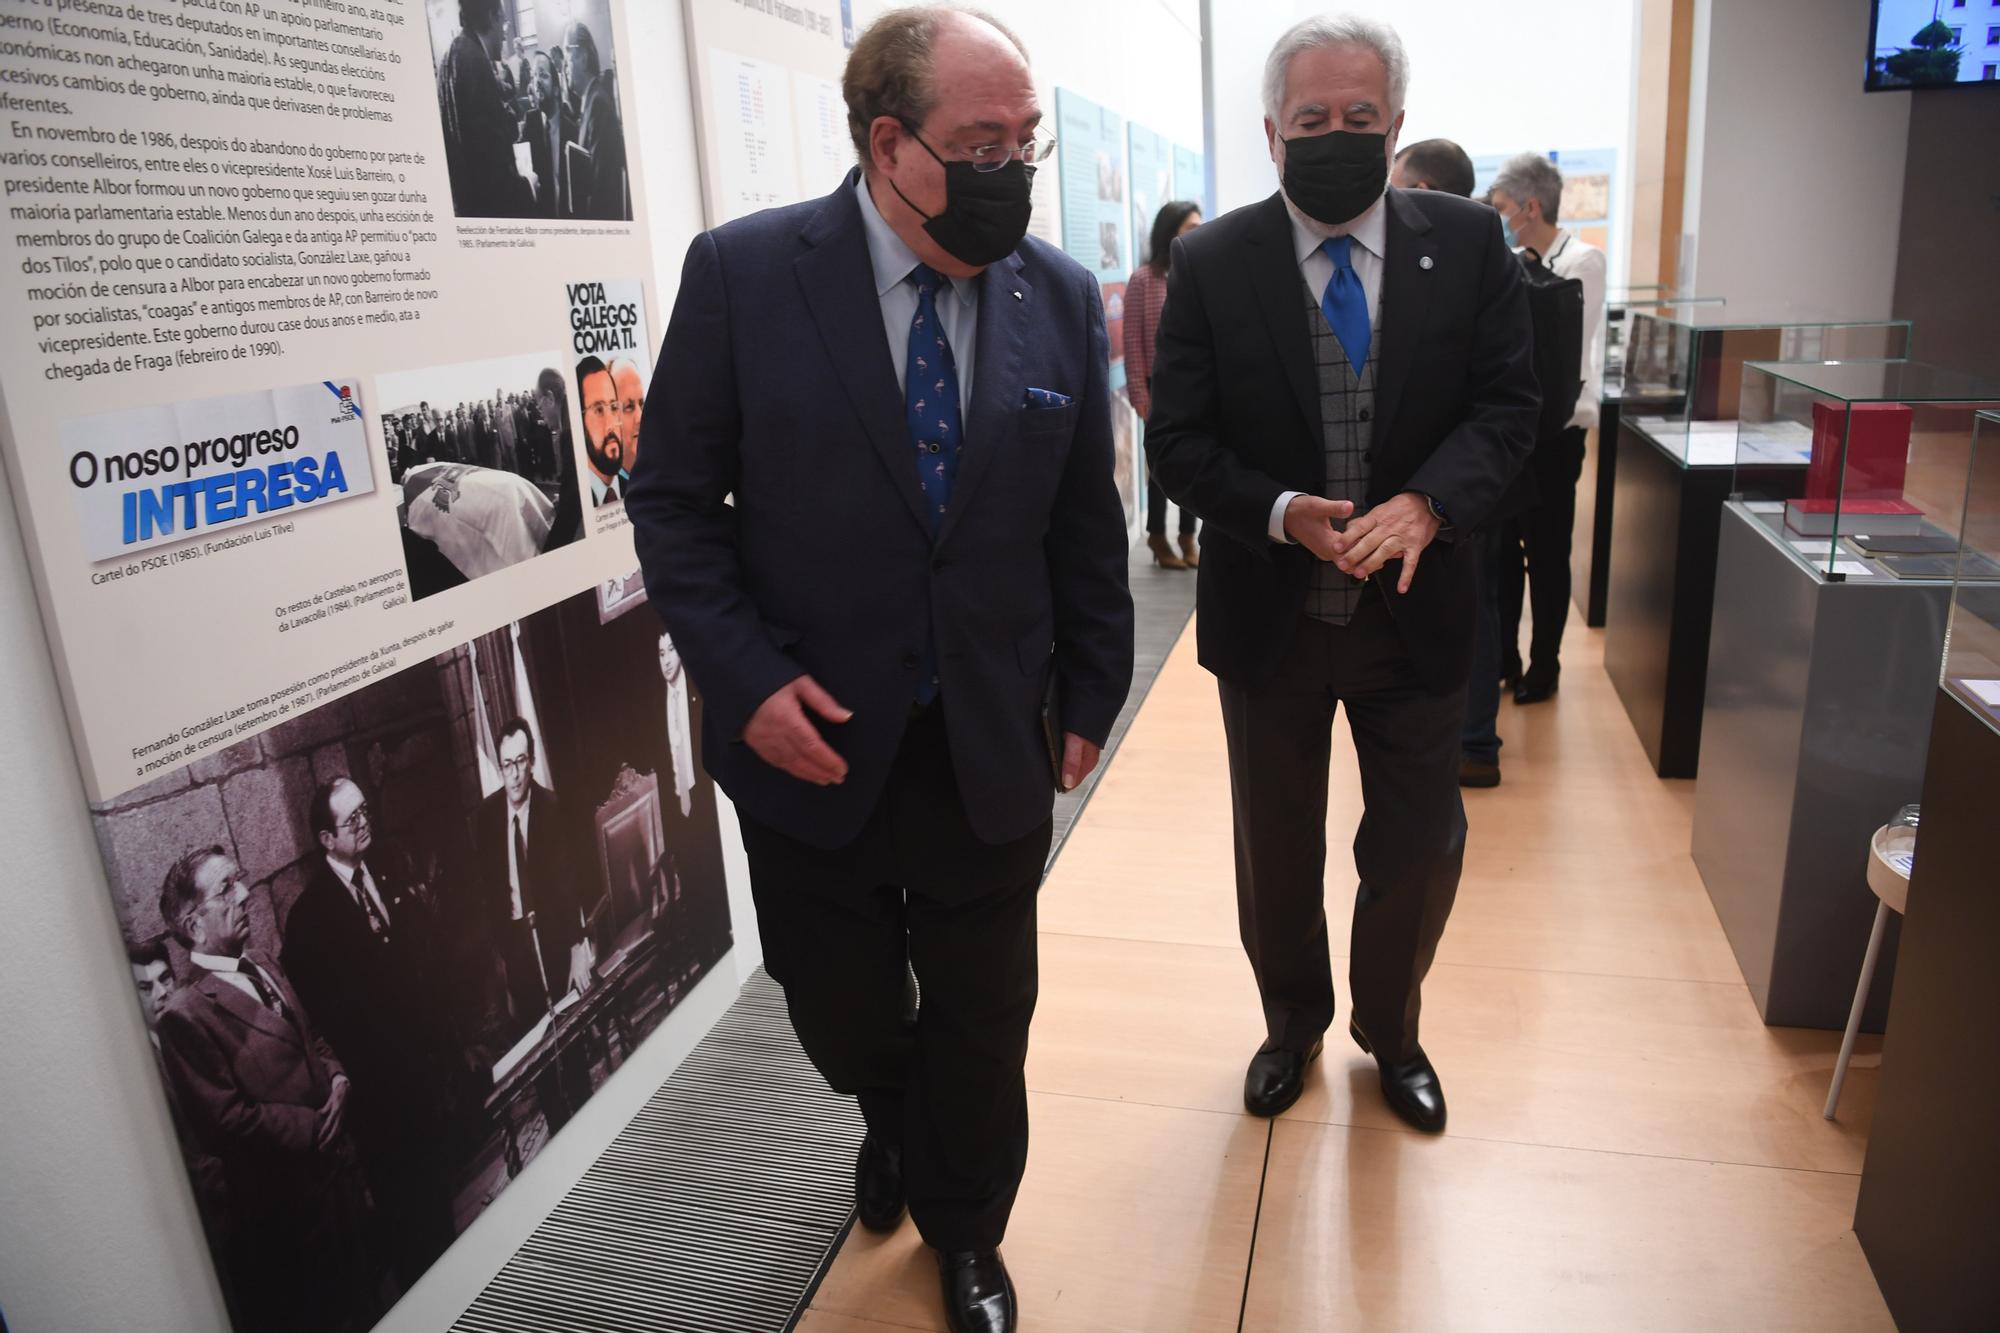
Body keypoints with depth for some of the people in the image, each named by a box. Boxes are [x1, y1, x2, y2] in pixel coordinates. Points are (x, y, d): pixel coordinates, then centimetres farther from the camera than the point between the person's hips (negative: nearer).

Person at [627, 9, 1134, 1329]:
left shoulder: (1064, 295, -3)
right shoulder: (743, 271, -9)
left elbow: (1087, 524, 4)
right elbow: (674, 498, -5)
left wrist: (1091, 695, 6)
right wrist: (747, 678, -14)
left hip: (992, 746, 1)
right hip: (811, 737, 0)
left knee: (984, 1018, 14)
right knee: (839, 1007, 18)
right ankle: (893, 1123, 55)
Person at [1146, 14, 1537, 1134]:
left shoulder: (1469, 244, -2)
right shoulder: (1212, 263, -6)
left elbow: (1506, 406, -4)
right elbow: (1180, 441, -7)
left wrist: (1428, 501, -24)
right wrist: (1281, 515, -24)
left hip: (1415, 610, 1)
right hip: (1269, 617, -1)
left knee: (1421, 851, 14)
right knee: (1277, 853, 18)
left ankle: (1391, 1030, 43)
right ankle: (1293, 1022, 45)